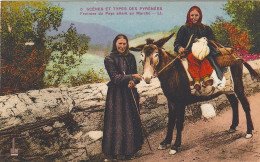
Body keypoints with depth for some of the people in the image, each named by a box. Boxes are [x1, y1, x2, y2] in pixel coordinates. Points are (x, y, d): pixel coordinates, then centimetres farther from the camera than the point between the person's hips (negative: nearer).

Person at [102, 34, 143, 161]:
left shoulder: (130, 57, 8)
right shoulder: (109, 59, -6)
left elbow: (136, 75, 9)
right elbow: (115, 78, -14)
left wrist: (134, 81, -13)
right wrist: (131, 76, -24)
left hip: (130, 93, 4)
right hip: (116, 94, -4)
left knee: (131, 121, 8)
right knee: (116, 121, 0)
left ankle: (129, 150, 23)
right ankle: (114, 152, 12)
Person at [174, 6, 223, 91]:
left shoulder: (206, 29, 26)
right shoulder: (184, 28, 24)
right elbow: (177, 42, 17)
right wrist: (179, 48, -6)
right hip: (190, 52, -1)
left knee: (205, 60, -36)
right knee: (193, 59, -38)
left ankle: (206, 77, -58)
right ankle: (196, 80, -55)